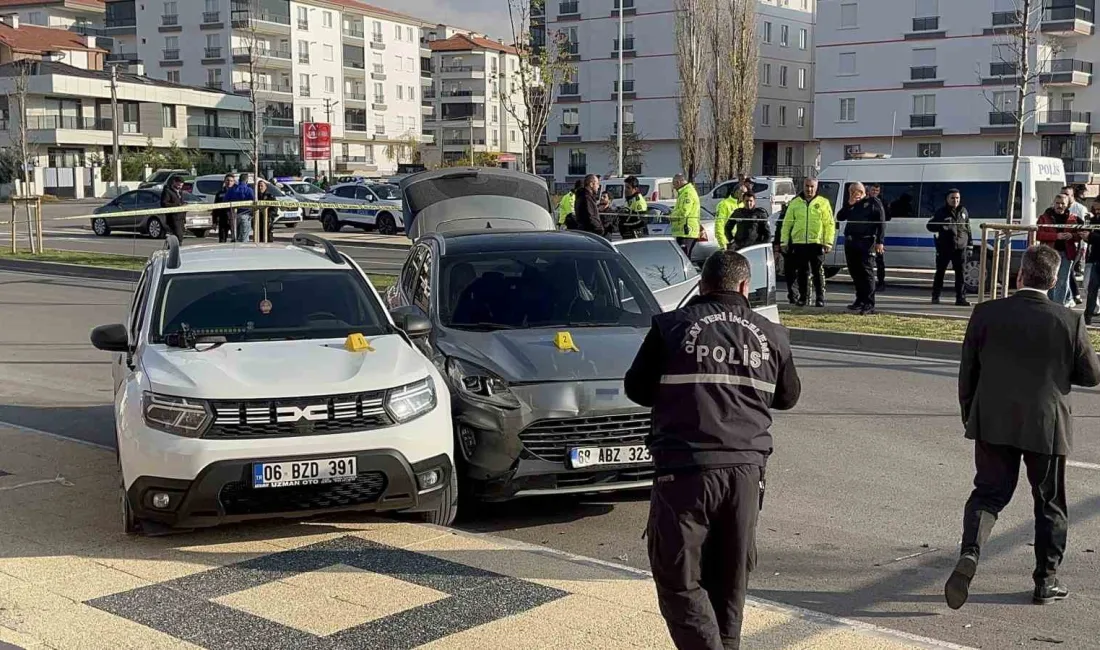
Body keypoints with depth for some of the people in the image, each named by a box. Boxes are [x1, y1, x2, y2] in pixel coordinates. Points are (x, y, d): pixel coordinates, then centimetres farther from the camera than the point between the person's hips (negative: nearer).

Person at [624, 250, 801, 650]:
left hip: (685, 469, -4)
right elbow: (788, 396, 22)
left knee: (679, 580, 2)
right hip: (746, 469, 4)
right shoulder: (771, 335, 10)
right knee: (730, 580, 17)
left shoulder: (671, 327, 1)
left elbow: (636, 388, 8)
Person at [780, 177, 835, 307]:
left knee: (818, 272, 0)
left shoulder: (823, 203, 5)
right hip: (799, 243, 2)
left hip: (817, 242, -2)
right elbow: (787, 223, 11)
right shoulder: (795, 203, 11)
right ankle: (803, 297, 15)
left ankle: (820, 298, 5)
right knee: (802, 272, 7)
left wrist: (828, 242, -7)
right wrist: (785, 242, 6)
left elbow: (829, 224, 1)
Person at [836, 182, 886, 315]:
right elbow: (839, 217, 13)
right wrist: (849, 204, 1)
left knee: (867, 272, -9)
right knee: (855, 272, 10)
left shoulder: (873, 202, 2)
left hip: (866, 242, -7)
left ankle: (869, 304, -11)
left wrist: (879, 241, -11)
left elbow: (881, 222, -3)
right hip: (850, 243, 7)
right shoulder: (851, 206, 20)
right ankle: (860, 300, 21)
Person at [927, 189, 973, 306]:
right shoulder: (941, 212, 0)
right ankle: (935, 297, 14)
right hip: (944, 248, -3)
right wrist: (942, 226, -22)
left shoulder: (963, 212, 12)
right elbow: (930, 225, -2)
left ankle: (960, 298, 4)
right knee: (940, 272, 4)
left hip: (960, 248, 3)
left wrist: (969, 245, 13)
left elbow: (968, 229, 17)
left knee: (960, 273, 0)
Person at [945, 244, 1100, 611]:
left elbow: (967, 371, 0)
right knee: (1049, 504, 14)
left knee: (987, 494, 9)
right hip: (1046, 428, -1)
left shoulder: (986, 314, -6)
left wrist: (969, 415, 13)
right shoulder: (1070, 322, -9)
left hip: (993, 423, 1)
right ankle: (1046, 581, 22)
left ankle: (969, 554, -16)